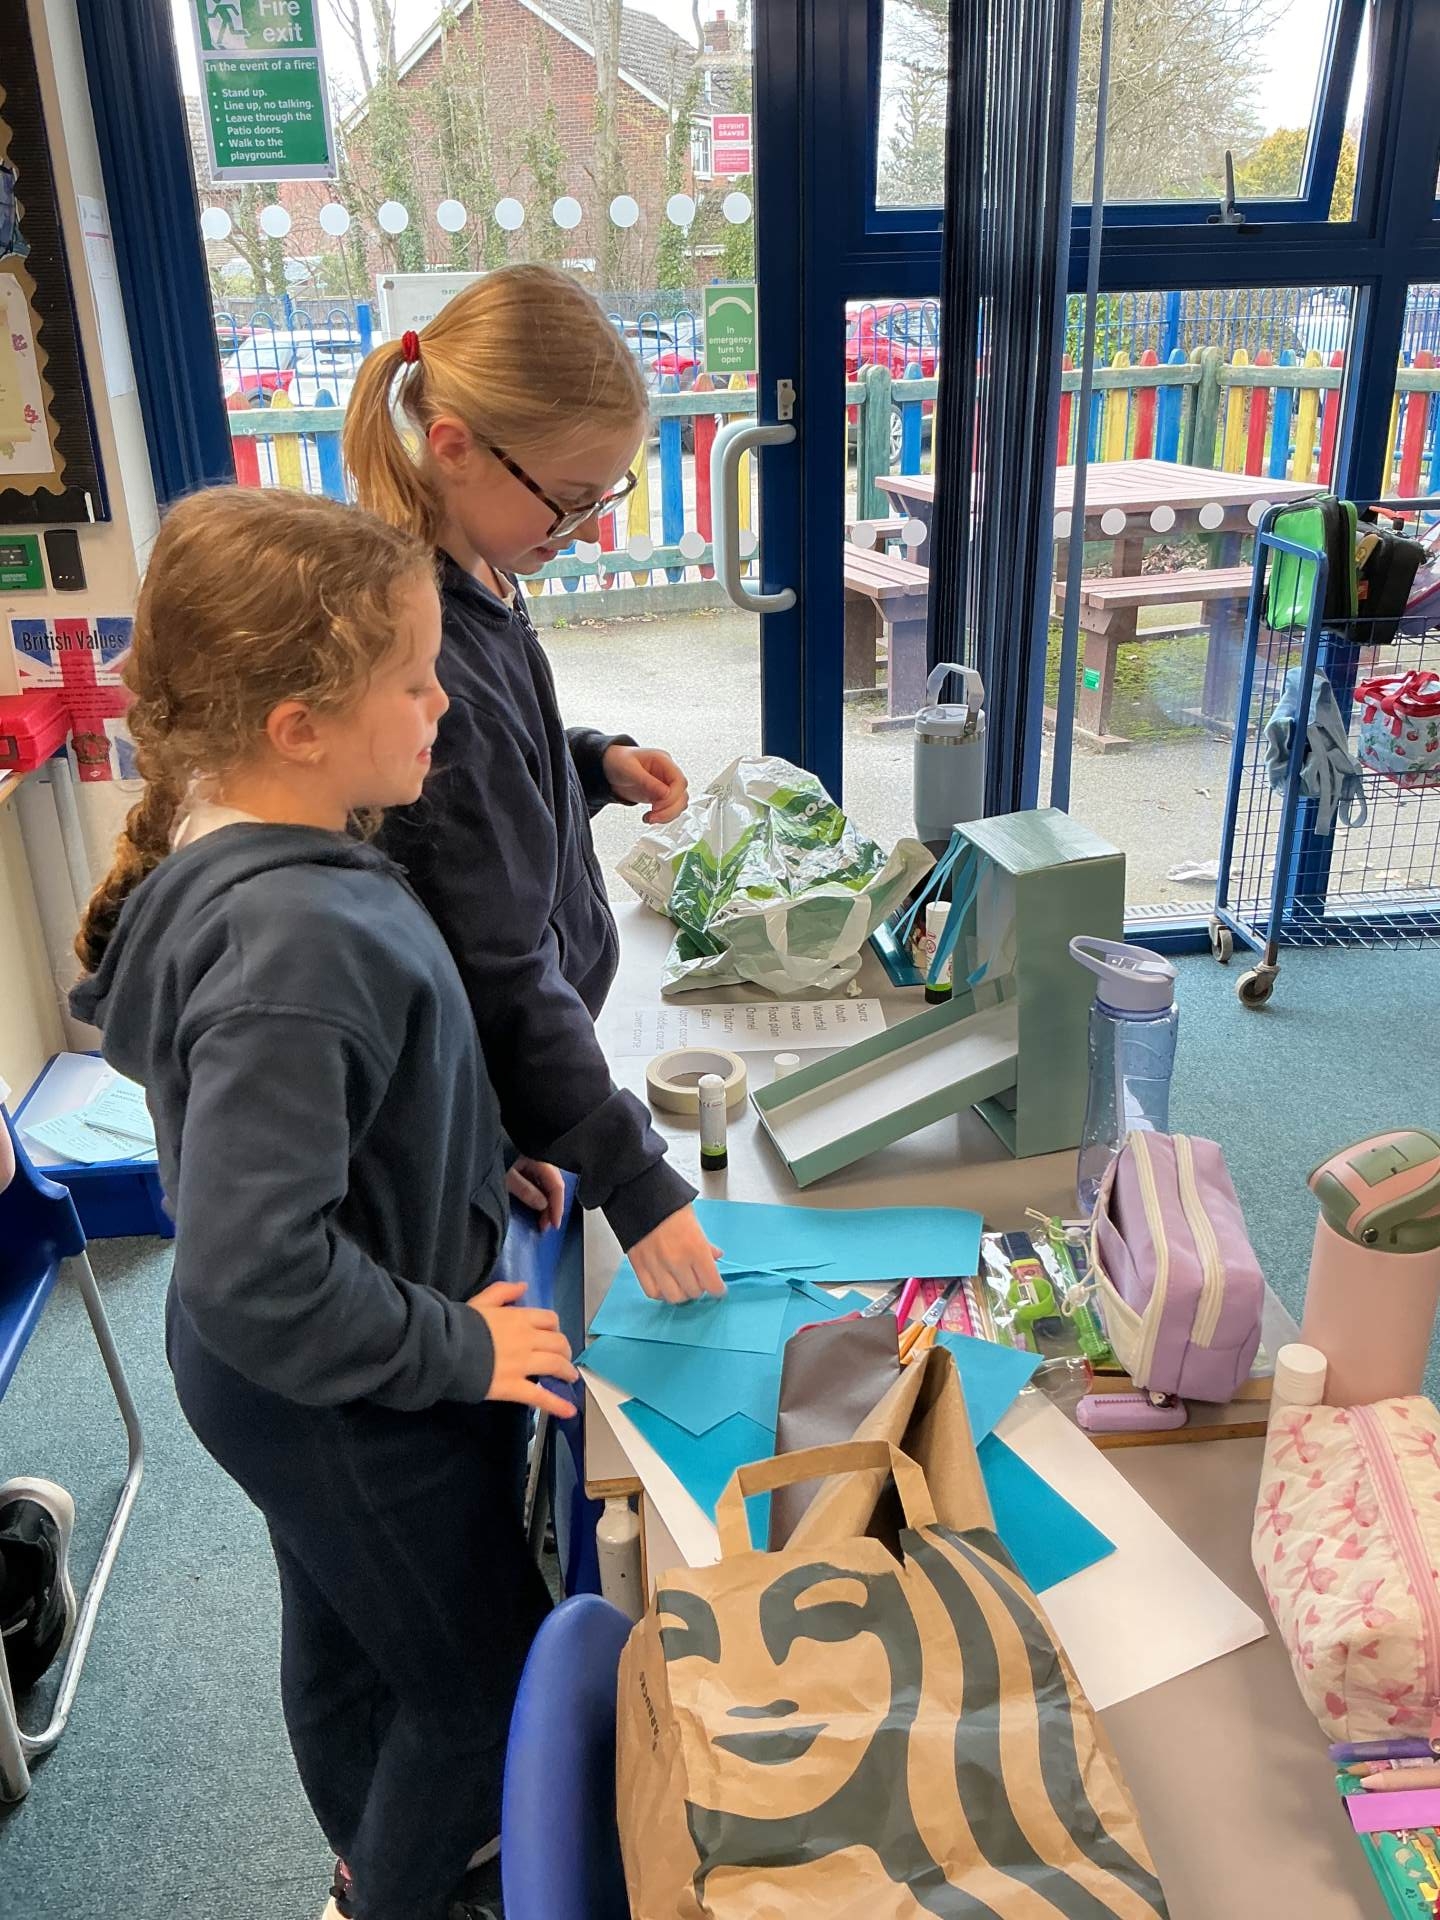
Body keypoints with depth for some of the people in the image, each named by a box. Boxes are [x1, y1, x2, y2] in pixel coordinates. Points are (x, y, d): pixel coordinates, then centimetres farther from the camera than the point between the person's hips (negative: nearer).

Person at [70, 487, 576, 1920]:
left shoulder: (235, 853, -5)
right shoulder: (294, 942, -36)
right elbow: (256, 1279, -36)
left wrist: (478, 1164, 7)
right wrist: (457, 1349, -22)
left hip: (298, 1377, 9)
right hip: (351, 1408, -9)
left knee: (342, 1636, 31)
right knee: (485, 1685, 15)